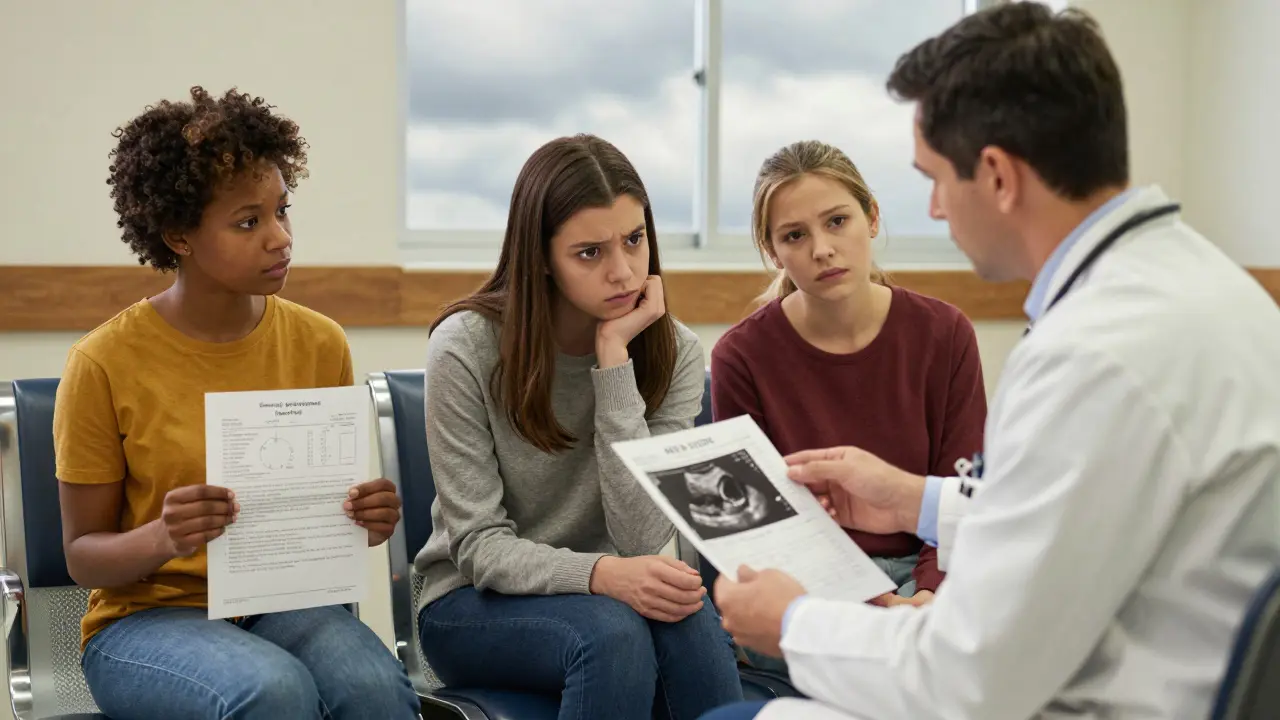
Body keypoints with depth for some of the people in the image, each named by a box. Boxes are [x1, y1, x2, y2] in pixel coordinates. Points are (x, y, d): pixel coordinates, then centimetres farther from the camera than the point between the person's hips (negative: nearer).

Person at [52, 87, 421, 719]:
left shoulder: (320, 344, 1)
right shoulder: (104, 363, -9)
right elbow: (83, 554, -3)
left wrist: (366, 520, -13)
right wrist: (161, 538, -25)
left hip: (285, 602, 2)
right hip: (147, 615, -2)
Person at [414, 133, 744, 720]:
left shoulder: (674, 352, -6)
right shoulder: (466, 347, -14)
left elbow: (641, 541, -16)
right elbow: (480, 546, -14)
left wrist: (614, 359, -21)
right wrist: (602, 574, -34)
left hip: (601, 593, 3)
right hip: (473, 603, -2)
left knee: (690, 624, -31)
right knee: (613, 632, -33)